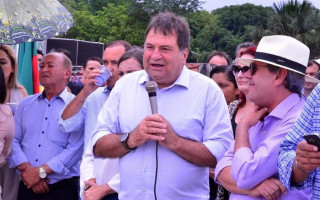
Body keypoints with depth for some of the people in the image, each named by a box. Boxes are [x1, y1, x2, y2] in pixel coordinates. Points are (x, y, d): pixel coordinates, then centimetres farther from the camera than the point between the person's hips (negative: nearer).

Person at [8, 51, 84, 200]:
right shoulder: (26, 104, 12)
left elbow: (76, 148, -13)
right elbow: (13, 140, 4)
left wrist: (41, 171, -18)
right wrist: (26, 169, -12)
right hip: (26, 186, 4)